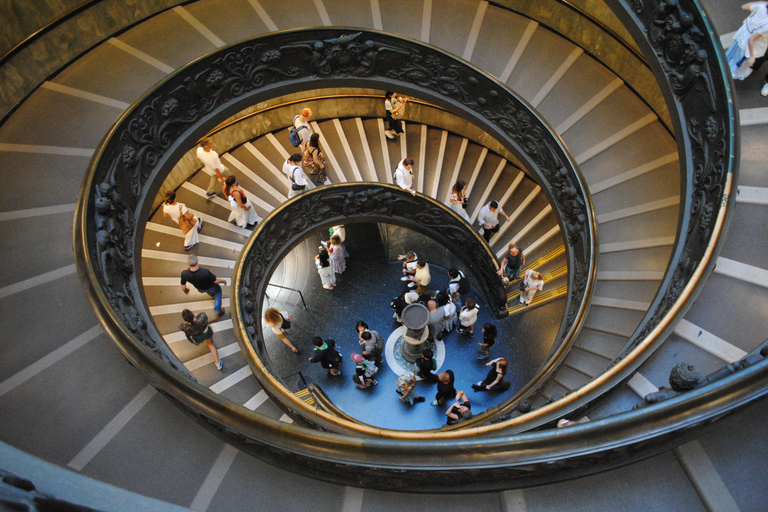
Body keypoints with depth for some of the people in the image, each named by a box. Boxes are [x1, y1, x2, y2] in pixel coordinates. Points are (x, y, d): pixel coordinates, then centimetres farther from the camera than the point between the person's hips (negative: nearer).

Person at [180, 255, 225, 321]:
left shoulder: (184, 274, -35)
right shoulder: (205, 272, -45)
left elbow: (183, 287, -15)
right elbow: (216, 281, -27)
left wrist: (185, 290, 10)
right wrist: (223, 281, -4)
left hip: (200, 289, 4)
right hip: (210, 288, -4)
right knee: (218, 291, 31)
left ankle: (212, 295, 69)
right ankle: (218, 311, 39)